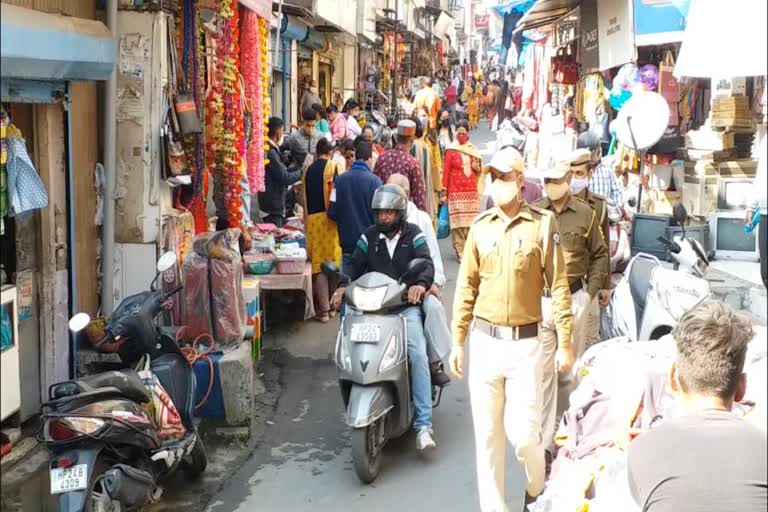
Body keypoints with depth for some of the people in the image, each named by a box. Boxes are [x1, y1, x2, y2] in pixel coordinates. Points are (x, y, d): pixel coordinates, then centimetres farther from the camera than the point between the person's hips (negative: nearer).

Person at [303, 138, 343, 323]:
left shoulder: (308, 170, 11)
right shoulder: (332, 166, -2)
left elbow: (305, 199, 13)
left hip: (311, 220, 4)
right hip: (327, 218, -4)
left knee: (318, 263, 3)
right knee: (331, 262, 4)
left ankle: (323, 308, 2)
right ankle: (329, 305, 9)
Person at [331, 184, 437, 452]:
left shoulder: (414, 234, 7)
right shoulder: (368, 236, 15)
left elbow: (427, 263, -5)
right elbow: (356, 265, 9)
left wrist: (421, 284, -28)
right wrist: (344, 286, -13)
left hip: (405, 305, -2)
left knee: (418, 354, -23)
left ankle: (423, 424, -23)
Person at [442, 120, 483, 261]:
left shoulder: (473, 150, 12)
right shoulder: (451, 150, -1)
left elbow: (479, 170, 21)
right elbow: (446, 171, -3)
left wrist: (477, 168, -3)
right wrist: (444, 190, -8)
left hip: (472, 191, 3)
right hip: (456, 191, -3)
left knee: (471, 222, 2)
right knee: (458, 222, -7)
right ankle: (460, 251, -3)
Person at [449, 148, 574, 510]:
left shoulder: (543, 223, -6)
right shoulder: (480, 226, 4)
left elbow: (558, 286, -4)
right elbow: (466, 286, 8)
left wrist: (565, 342, -5)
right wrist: (457, 341, 7)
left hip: (525, 343, -3)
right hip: (484, 342, 3)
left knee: (523, 432, 0)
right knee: (487, 433, 8)